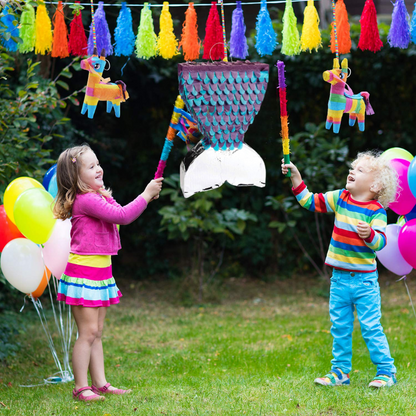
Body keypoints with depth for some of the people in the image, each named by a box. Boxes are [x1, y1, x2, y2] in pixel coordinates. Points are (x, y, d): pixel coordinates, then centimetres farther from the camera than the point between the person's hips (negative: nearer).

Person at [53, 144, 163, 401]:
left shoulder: (99, 197, 13)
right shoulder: (85, 200, -19)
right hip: (83, 272, -10)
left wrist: (146, 198, 9)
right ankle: (81, 387, -2)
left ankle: (100, 384, 17)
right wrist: (146, 195, -15)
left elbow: (122, 215, 22)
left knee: (97, 333, 12)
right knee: (88, 332, -7)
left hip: (101, 271, 10)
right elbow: (122, 216, -24)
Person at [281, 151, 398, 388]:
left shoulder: (376, 210, -10)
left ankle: (386, 372, 7)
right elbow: (310, 202, 11)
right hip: (340, 279, 5)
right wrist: (296, 177, 5)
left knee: (371, 327, -3)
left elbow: (380, 242, -18)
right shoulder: (340, 199, 4)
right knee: (340, 328, 11)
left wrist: (369, 234, -38)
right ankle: (340, 372, 21)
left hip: (365, 281, -5)